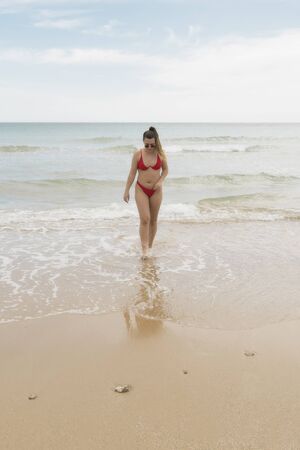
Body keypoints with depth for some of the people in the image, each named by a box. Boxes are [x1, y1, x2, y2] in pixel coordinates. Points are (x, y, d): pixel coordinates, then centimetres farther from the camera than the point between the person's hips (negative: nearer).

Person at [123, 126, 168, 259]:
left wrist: (160, 181, -12)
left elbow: (165, 170, 7)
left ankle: (150, 246, 22)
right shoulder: (138, 154, -10)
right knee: (145, 219, -13)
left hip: (156, 191, 2)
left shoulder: (160, 154, -7)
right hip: (141, 190, -2)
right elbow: (132, 173, -3)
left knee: (153, 219, 9)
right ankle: (144, 248, -11)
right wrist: (126, 190, -3)